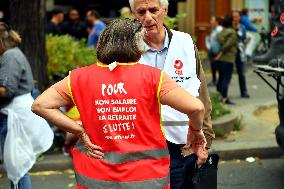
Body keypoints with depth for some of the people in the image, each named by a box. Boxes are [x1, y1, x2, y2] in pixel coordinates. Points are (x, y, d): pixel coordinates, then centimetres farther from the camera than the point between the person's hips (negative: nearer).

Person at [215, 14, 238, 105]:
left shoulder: (221, 32, 11)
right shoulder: (232, 33, -11)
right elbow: (228, 45, -16)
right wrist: (220, 54, -11)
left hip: (221, 59, 8)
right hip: (229, 59, -8)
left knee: (221, 77, 16)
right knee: (227, 78, -6)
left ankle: (220, 95, 24)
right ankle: (225, 97, -8)